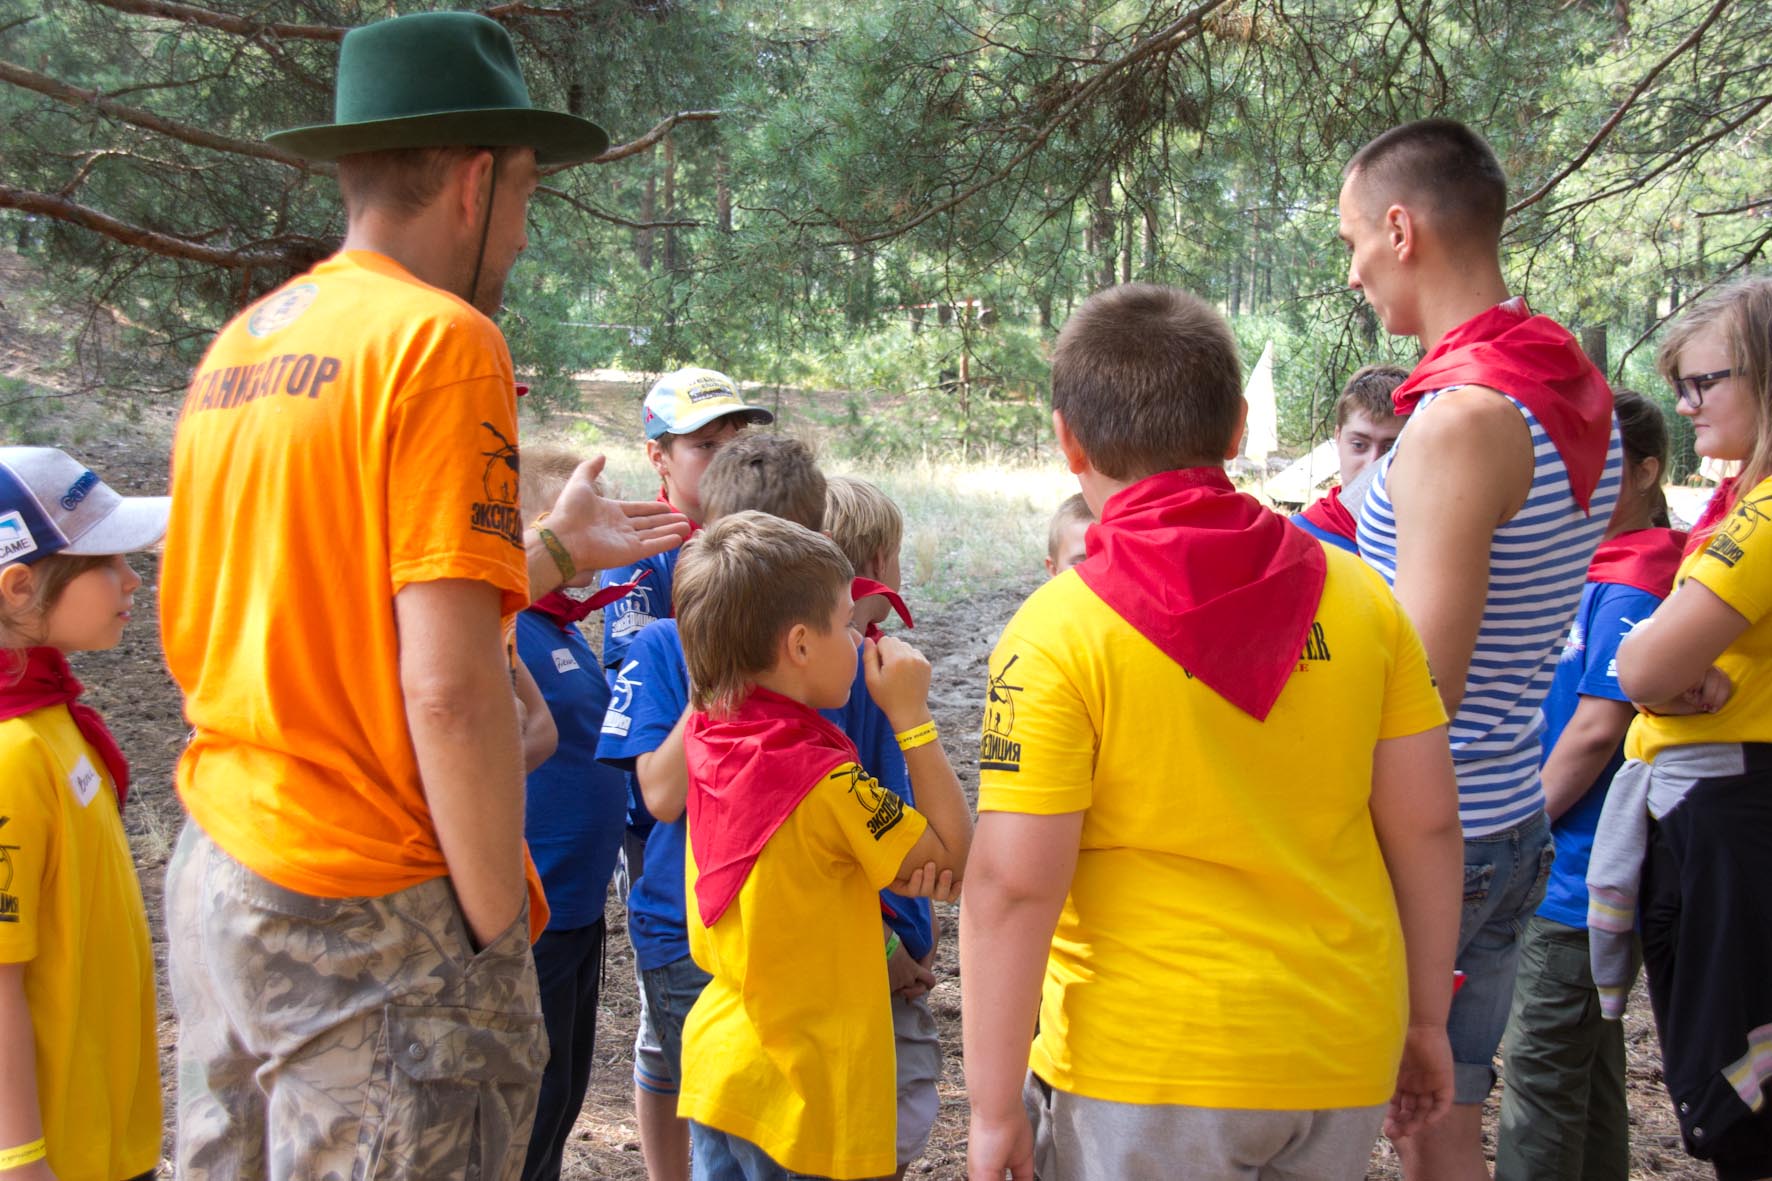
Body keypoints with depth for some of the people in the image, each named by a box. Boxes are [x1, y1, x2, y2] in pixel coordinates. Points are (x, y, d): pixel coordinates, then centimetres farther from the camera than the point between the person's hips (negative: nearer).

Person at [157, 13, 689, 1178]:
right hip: (370, 915, -8)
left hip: (215, 875, 8)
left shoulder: (238, 345, 10)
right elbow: (450, 689, -20)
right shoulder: (440, 339, -14)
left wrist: (548, 551, 23)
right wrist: (501, 928, -10)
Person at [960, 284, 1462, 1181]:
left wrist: (996, 1106, -8)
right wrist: (1425, 1018, 14)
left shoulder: (1058, 633, -14)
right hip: (1345, 1060, 5)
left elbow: (1012, 886, -16)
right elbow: (1426, 825, 3)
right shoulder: (1356, 596, -1)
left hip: (1148, 1072, -4)